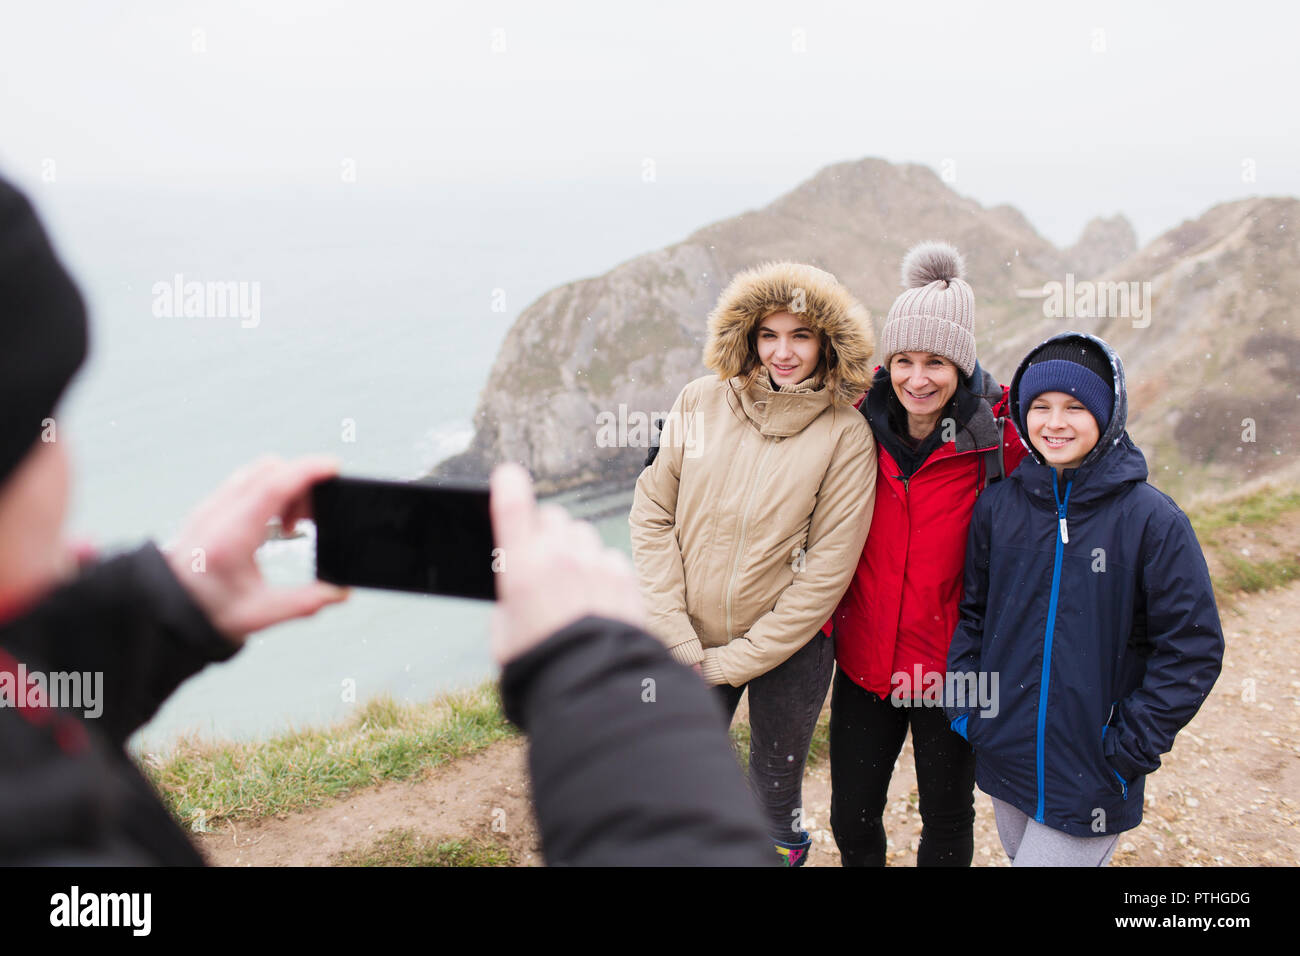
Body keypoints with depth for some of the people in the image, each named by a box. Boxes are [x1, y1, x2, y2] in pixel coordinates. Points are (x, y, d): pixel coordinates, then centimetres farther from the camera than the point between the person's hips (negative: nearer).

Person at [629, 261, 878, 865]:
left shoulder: (846, 435, -12)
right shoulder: (701, 402, -5)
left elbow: (828, 568, -12)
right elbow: (652, 514, -3)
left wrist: (738, 660, -12)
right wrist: (678, 639, -10)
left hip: (789, 649, -2)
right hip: (690, 641, 2)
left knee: (775, 793, 15)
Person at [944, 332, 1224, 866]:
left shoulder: (1151, 518, -12)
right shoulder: (998, 506, -1)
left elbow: (1193, 647, -9)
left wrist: (1131, 744, -11)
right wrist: (964, 705, 1)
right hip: (1005, 756, 4)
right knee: (1019, 853, 21)